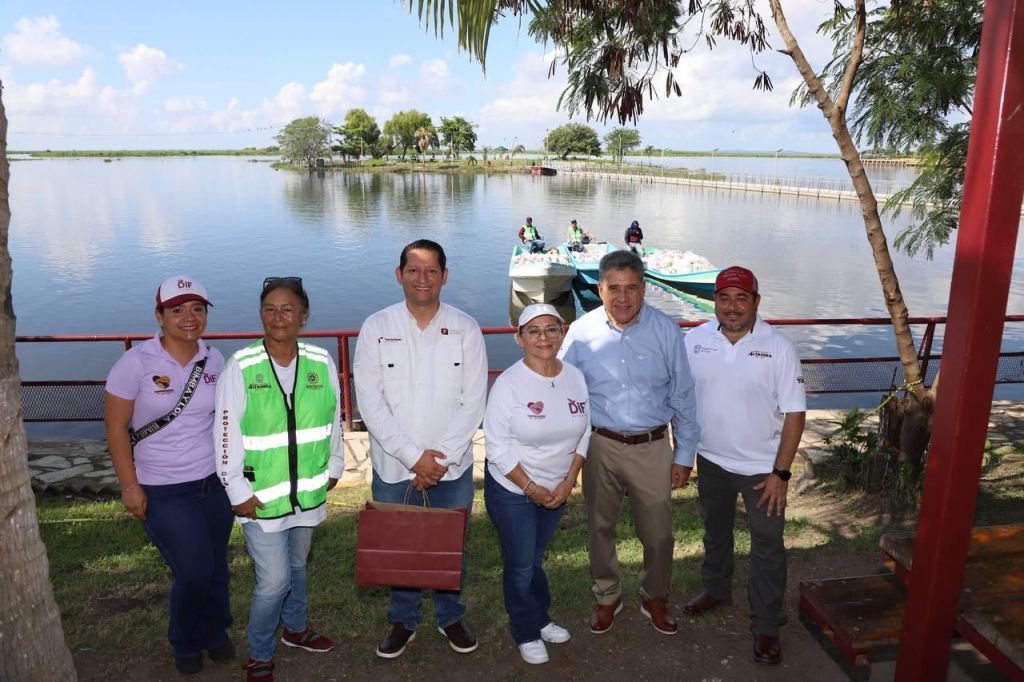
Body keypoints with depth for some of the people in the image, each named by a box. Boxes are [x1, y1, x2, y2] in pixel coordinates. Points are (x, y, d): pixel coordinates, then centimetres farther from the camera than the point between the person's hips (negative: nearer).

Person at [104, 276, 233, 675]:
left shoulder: (214, 359, -2)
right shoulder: (136, 363, -14)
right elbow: (116, 428, -8)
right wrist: (129, 486, -9)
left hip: (215, 481, 4)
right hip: (163, 491, -4)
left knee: (216, 564, 15)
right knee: (193, 571, -2)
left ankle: (215, 632, 42)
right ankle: (185, 643, 29)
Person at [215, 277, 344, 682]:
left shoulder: (321, 363, -5)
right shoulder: (241, 367, -14)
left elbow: (334, 419, 7)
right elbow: (227, 433, -11)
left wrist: (334, 466, 13)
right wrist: (237, 491, -10)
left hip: (308, 491, 4)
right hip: (261, 495, -3)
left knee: (297, 566, 22)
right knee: (273, 579, 0)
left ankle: (296, 628, 48)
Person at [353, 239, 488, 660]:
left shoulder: (466, 329, -4)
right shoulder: (376, 328, -6)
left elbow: (473, 403, -6)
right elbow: (370, 402, -10)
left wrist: (441, 457, -12)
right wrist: (414, 456, -15)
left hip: (452, 466, 1)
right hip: (393, 467, 0)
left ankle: (451, 617, 40)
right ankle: (403, 621, 39)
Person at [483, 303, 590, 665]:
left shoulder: (575, 377, -7)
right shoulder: (508, 383, -21)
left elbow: (584, 433, 2)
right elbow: (497, 447, -19)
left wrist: (568, 481, -6)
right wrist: (531, 488, -16)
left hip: (556, 489, 4)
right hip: (512, 490, -4)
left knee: (536, 558, 22)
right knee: (521, 565, 10)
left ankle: (539, 618, 43)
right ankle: (526, 633, 32)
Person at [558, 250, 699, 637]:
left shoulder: (665, 331, -7)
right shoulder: (581, 333, -8)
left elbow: (683, 397, -1)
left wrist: (684, 455, 0)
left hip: (652, 447, 0)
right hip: (600, 445, 0)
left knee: (658, 532, 12)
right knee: (600, 527, 16)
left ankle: (655, 598, 39)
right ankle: (606, 597, 40)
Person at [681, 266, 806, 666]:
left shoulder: (778, 347, -15)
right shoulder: (694, 340, -7)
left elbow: (794, 412, -12)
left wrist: (781, 472, -14)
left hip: (762, 467, -3)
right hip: (711, 461, 3)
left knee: (768, 548, 8)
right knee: (715, 532, 23)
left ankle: (766, 626, 25)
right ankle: (716, 589, 48)